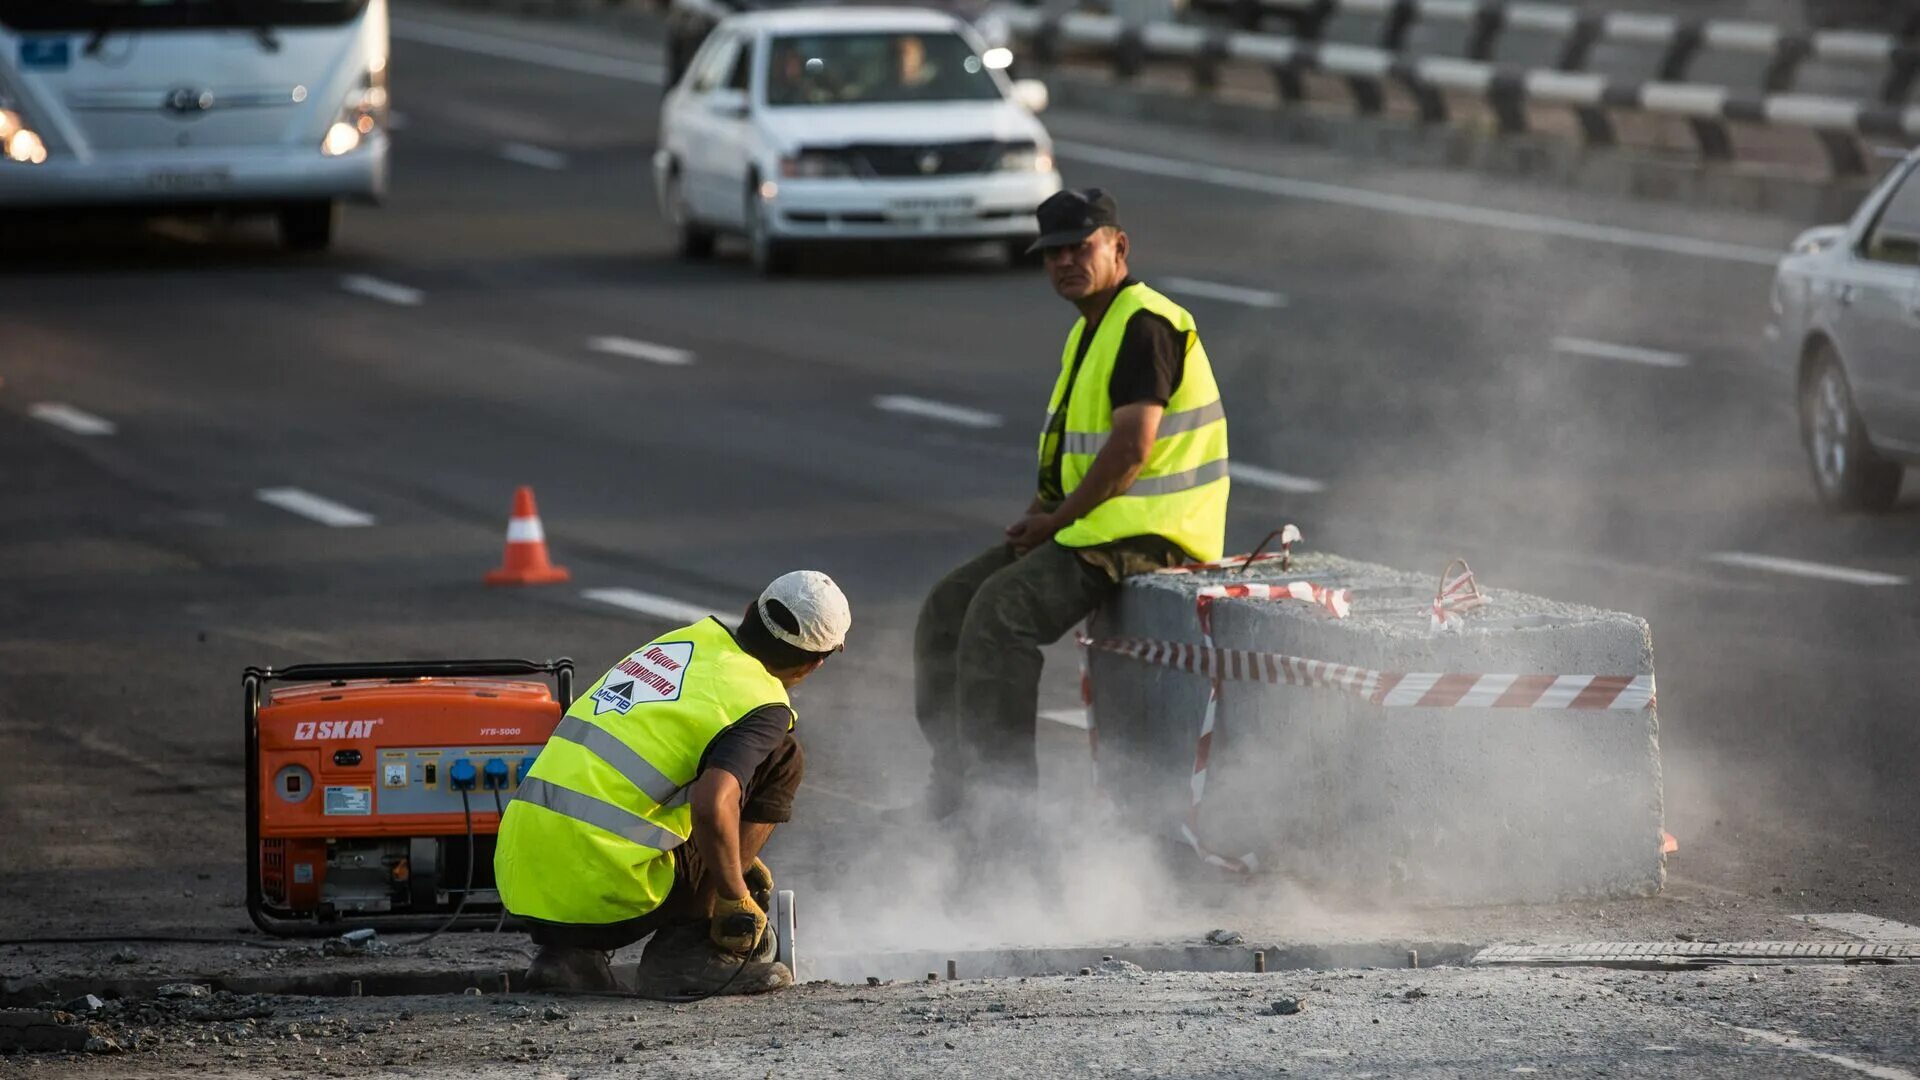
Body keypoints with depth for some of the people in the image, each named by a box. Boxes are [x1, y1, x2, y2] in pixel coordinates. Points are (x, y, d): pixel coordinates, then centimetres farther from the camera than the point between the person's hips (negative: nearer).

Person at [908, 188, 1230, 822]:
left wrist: (1058, 518, -14)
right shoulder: (1089, 331, 19)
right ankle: (953, 775, 8)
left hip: (1143, 532, -11)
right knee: (949, 604, 4)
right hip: (1085, 525, 11)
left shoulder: (1145, 325, -14)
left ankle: (1003, 787, -24)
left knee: (1003, 607, -26)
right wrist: (1041, 509, 6)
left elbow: (1132, 448, -21)